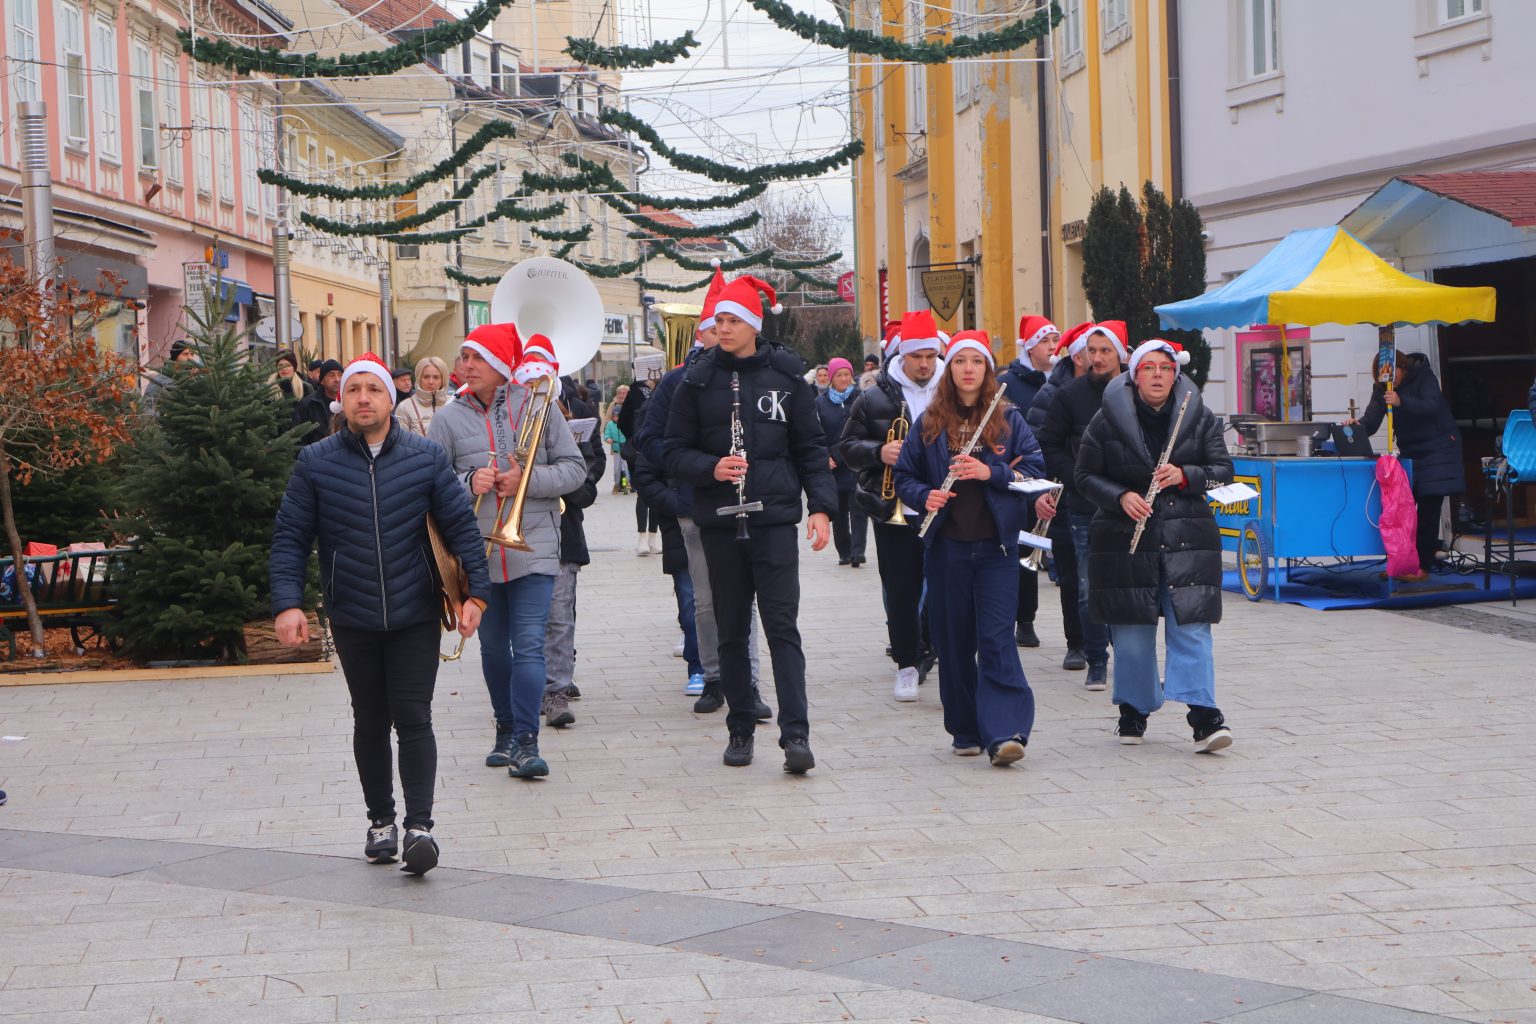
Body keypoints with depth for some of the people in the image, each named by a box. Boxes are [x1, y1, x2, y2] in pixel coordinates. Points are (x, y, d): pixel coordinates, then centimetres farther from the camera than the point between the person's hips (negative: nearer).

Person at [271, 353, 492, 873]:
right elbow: (290, 536, 1)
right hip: (352, 618, 1)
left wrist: (476, 591, -6)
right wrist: (288, 602, -11)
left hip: (415, 615, -1)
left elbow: (460, 525, 2)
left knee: (412, 718, -7)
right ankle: (381, 820, 24)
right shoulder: (315, 463, 0)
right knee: (370, 722, 11)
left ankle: (419, 825, -7)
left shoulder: (426, 457, -1)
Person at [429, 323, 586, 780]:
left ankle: (526, 742, -12)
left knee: (529, 645, -11)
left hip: (533, 548, -2)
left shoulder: (537, 407, 1)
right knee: (493, 647, 13)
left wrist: (527, 480, -14)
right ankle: (506, 730, 28)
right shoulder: (449, 418, 4)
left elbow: (574, 468, 1)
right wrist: (468, 482, -16)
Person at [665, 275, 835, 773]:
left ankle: (795, 733, -11)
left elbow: (810, 447, 6)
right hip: (719, 522, 2)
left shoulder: (785, 376, 3)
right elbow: (676, 452, 6)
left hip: (774, 518, -2)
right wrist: (711, 468, -14)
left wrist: (821, 506, -5)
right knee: (731, 630, 8)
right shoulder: (697, 381, 4)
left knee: (782, 626, -8)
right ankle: (741, 728, 18)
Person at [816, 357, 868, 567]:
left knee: (857, 509, -8)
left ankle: (857, 550, -10)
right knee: (839, 511, 8)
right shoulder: (821, 402, 4)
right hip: (833, 467, 2)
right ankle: (844, 552, 17)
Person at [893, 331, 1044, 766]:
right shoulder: (929, 423, 7)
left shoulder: (1010, 420, 5)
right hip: (946, 547, 2)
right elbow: (905, 476, 11)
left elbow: (1036, 470, -1)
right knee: (955, 640, 6)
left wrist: (991, 473, -16)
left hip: (996, 546, -2)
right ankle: (966, 730, 17)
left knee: (996, 639, -10)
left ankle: (1004, 733, -15)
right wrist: (925, 497, -10)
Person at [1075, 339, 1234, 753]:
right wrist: (1121, 497, -13)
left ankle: (1205, 716, -11)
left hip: (1187, 537, 0)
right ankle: (1134, 711, 21)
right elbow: (1085, 476, 5)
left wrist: (1185, 476, -14)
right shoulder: (1108, 420, 1)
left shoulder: (1199, 417, 5)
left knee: (1191, 627, -8)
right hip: (1126, 538, 0)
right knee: (1132, 630, 6)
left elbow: (1223, 470, 5)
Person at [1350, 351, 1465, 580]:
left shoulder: (1423, 376, -16)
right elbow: (1372, 420, -15)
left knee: (1428, 509, -8)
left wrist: (1401, 402, -47)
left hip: (1437, 448, -5)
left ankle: (1423, 567, -7)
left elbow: (1432, 406, -31)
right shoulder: (1382, 388, -4)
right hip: (1410, 452, 5)